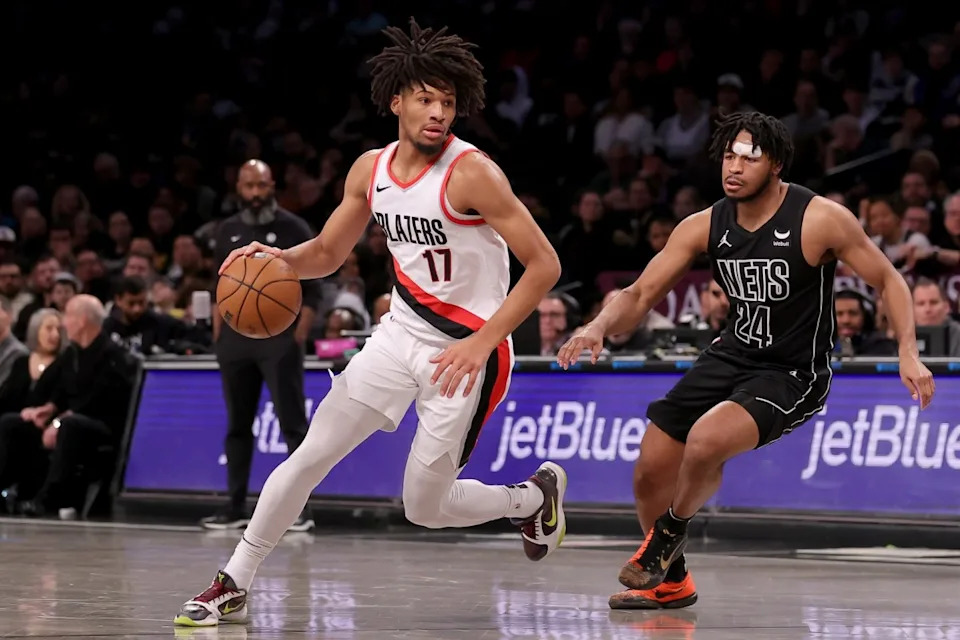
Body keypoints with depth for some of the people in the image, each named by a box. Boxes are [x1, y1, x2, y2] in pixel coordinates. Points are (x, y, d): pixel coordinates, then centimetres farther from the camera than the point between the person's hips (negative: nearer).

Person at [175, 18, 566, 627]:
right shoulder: (371, 170, 0)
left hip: (468, 350, -6)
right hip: (401, 336, 6)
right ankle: (232, 587, 7)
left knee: (425, 508, 0)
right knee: (309, 456, -1)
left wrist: (482, 342, -24)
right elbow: (327, 254, 14)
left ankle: (536, 496, 27)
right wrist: (277, 258, -8)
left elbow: (545, 265, -19)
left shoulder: (471, 173, -20)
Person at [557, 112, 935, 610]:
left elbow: (888, 280, -9)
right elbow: (641, 296, -1)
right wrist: (599, 326, -22)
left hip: (792, 376, -6)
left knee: (704, 443, -30)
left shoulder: (820, 219, -18)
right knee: (650, 471, 4)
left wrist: (908, 353, -22)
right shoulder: (705, 227, -5)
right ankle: (670, 582, 31)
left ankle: (669, 533, 2)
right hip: (730, 357, 6)